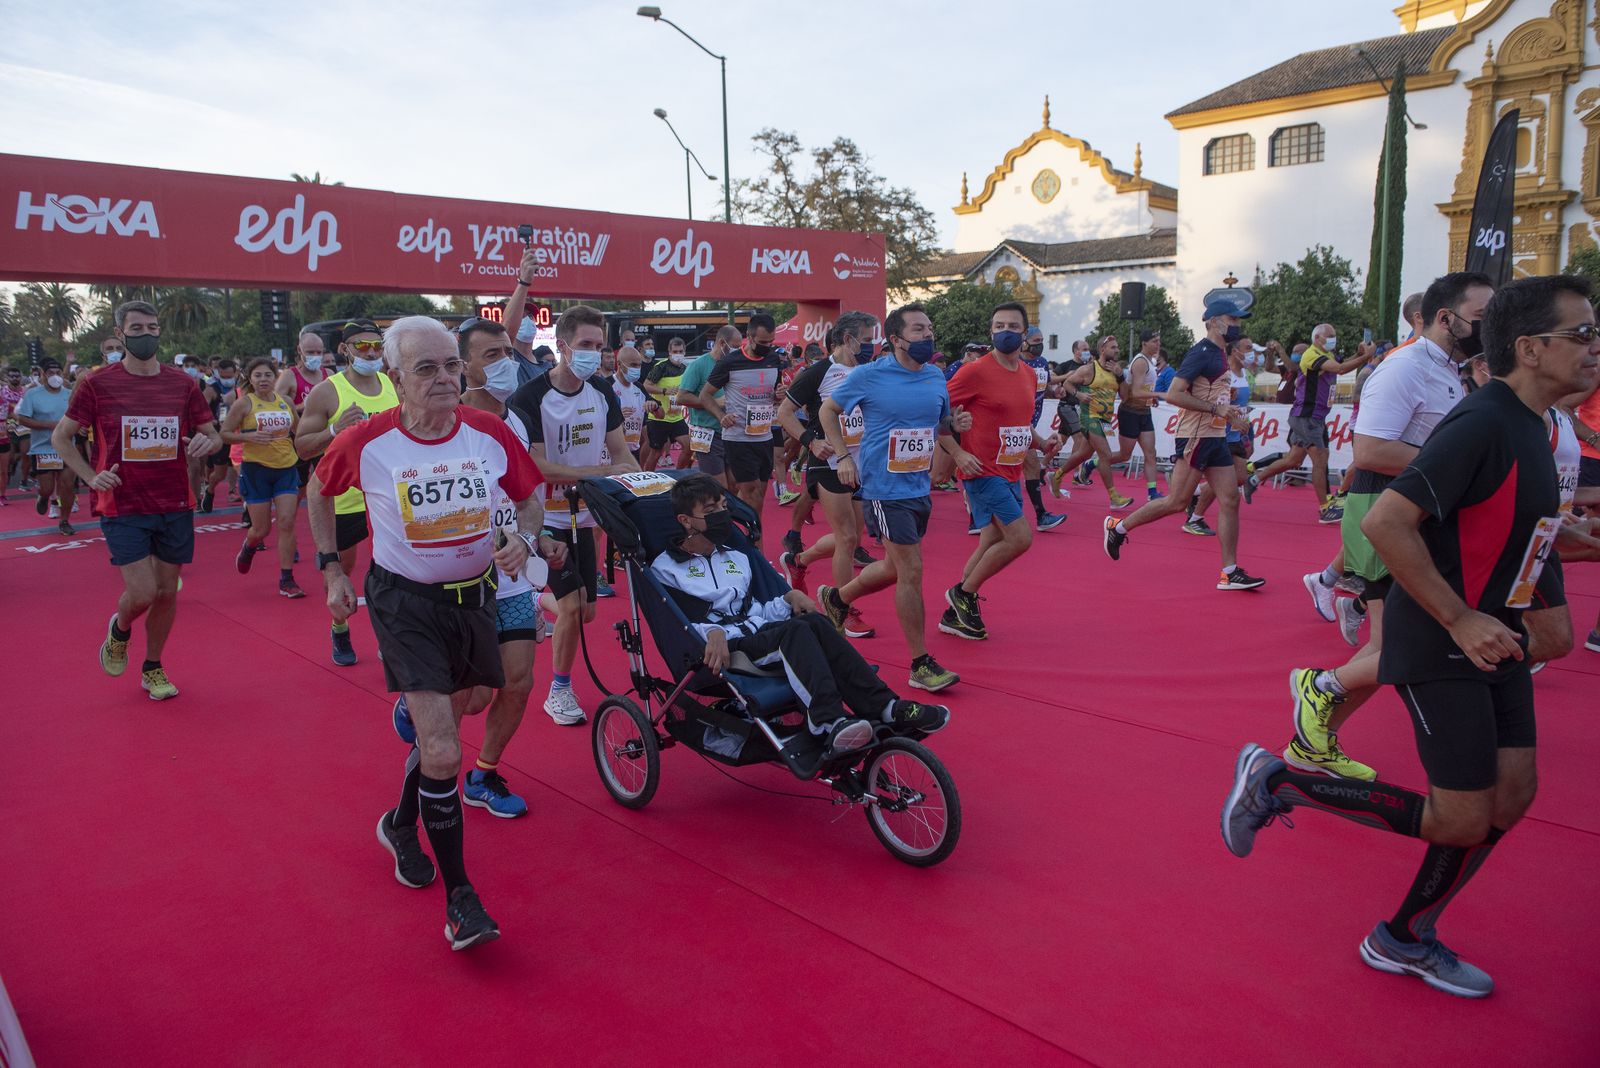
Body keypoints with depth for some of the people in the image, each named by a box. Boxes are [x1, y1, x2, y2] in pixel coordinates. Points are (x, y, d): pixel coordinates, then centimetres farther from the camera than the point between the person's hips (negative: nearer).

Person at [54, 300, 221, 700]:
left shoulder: (183, 383, 3)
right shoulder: (98, 384, -4)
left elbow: (213, 435, 12)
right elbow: (60, 437, 6)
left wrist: (207, 442, -13)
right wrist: (92, 477, -8)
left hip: (175, 506, 3)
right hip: (123, 508, -3)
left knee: (167, 593, 9)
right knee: (142, 594, -9)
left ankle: (153, 669, 28)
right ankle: (119, 631, 27)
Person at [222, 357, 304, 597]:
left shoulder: (285, 401, 6)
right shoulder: (244, 403, -6)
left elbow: (298, 431, 23)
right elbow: (224, 433, -6)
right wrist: (248, 436, -20)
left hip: (287, 468, 3)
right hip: (256, 469, -3)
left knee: (287, 523, -7)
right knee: (261, 529, 3)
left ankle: (286, 580, 0)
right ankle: (248, 547, 41)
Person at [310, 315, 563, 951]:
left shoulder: (491, 434, -9)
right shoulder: (364, 443, -14)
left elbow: (530, 496, 7)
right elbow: (319, 490, 7)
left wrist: (524, 538, -13)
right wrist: (330, 569, 6)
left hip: (474, 595, 4)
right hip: (404, 601, -4)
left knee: (443, 728, 22)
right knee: (442, 754, -14)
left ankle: (401, 826, 51)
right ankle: (459, 897, 1)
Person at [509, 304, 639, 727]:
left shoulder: (602, 392, 1)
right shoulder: (530, 398, -16)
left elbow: (621, 455, 5)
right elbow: (537, 468, -20)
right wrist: (599, 472, -26)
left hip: (584, 516, 6)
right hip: (547, 517, -6)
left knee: (586, 611, 7)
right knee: (572, 604, -13)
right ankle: (559, 691, 6)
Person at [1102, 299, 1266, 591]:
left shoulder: (1219, 354, 17)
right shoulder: (1201, 352, -13)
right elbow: (1173, 394, -21)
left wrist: (1229, 414, 13)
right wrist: (1215, 409, -21)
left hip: (1215, 438, 9)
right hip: (1196, 437, -9)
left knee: (1230, 500, 3)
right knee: (1176, 502, -6)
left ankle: (1230, 572, 4)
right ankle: (1118, 527, 11)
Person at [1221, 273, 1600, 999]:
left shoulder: (1527, 425, 9)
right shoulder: (1482, 424, -21)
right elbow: (1385, 522, -29)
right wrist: (1460, 620, -24)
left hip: (1489, 635, 9)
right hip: (1438, 646, -9)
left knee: (1510, 795, 10)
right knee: (1462, 820, -5)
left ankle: (1405, 940, 26)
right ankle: (1278, 782, 8)